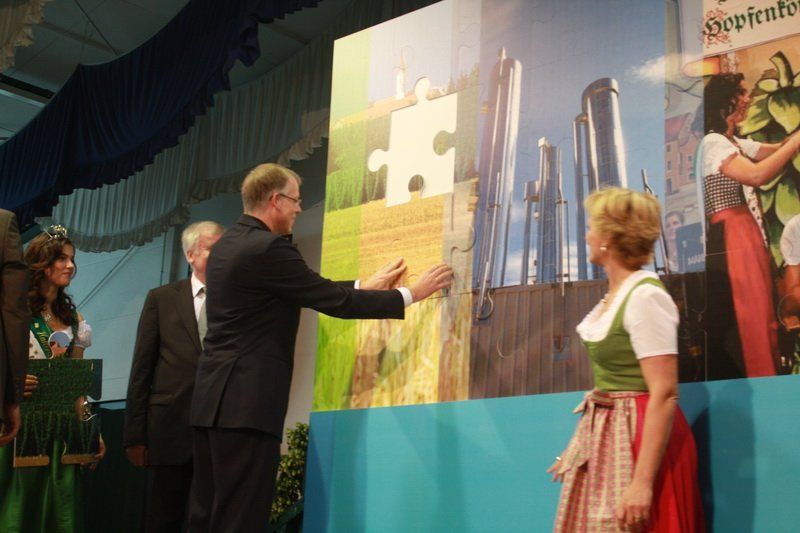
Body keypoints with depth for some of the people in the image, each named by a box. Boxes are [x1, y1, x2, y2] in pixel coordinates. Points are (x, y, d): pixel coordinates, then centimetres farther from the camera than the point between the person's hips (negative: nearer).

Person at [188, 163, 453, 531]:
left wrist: (365, 287, 24)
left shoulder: (227, 245, 15)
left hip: (215, 397, 10)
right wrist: (411, 294, -4)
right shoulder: (268, 248, -15)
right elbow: (334, 302, -13)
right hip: (246, 403, -10)